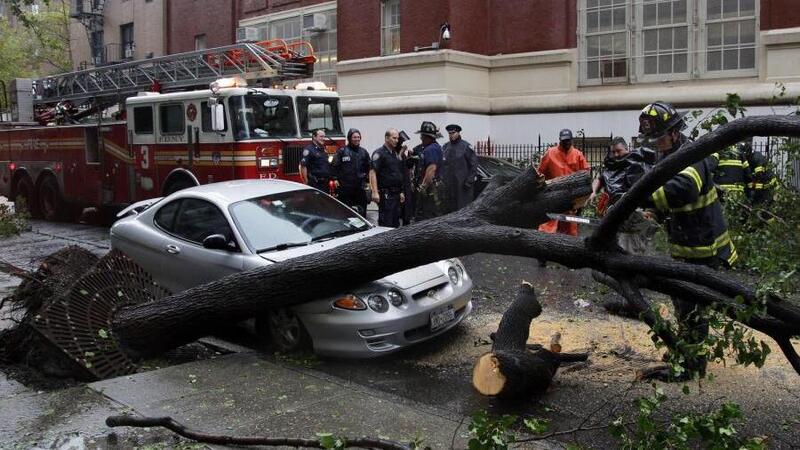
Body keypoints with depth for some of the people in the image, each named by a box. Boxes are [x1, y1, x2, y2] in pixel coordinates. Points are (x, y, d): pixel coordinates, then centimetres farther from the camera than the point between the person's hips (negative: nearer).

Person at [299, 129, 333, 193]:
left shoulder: (323, 150, 18)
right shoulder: (309, 150, -9)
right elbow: (303, 166, -16)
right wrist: (306, 182, -18)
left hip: (325, 184, 9)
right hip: (315, 185, -9)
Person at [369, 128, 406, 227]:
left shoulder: (396, 154, 18)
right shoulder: (379, 153, -7)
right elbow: (372, 172, -15)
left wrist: (401, 192, 22)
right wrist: (375, 192, -23)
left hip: (396, 193, 8)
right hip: (385, 193, -8)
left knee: (395, 223, 11)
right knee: (385, 223, -9)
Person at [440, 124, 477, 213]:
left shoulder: (466, 146, -4)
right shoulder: (445, 147, 13)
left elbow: (474, 164, -5)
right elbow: (441, 165, 18)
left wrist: (469, 181, -10)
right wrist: (441, 179, 10)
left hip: (462, 185, -5)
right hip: (447, 185, 5)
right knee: (446, 209, 7)